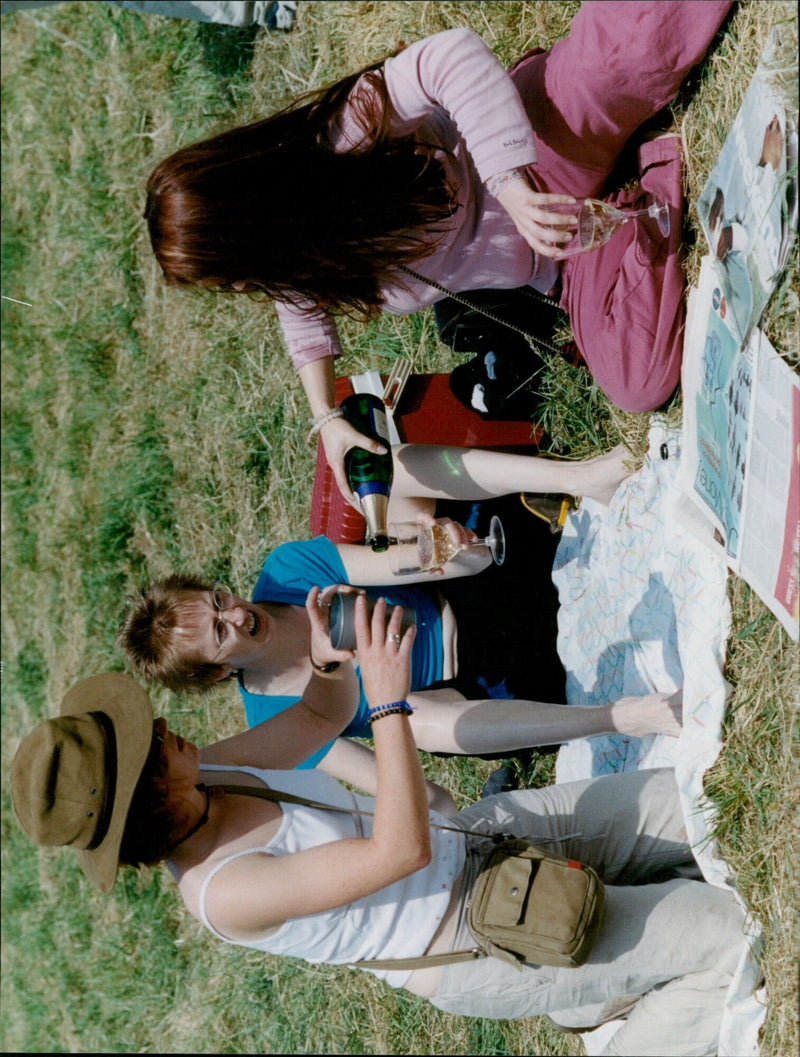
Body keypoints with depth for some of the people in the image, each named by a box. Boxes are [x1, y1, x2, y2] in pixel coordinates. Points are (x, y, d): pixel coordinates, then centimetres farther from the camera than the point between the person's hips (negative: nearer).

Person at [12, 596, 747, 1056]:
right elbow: (400, 849, -34)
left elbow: (321, 719, 9)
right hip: (476, 946, -8)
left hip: (472, 845, 8)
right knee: (732, 933, -15)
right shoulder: (224, 892, -30)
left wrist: (329, 657, -13)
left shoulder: (193, 786, -4)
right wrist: (389, 698, -36)